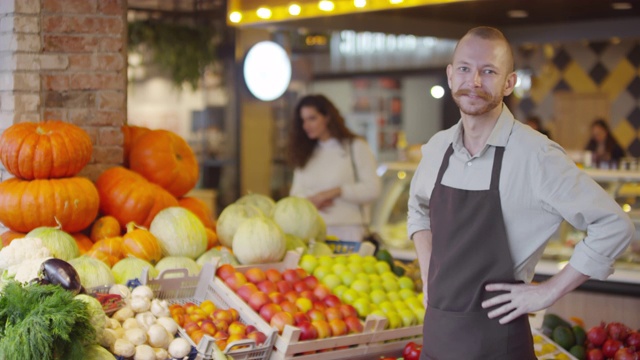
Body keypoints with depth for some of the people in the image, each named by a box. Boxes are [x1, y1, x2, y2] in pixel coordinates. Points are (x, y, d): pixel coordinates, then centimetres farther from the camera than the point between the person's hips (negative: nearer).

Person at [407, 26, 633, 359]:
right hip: (436, 328, 5)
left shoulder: (534, 154, -15)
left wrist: (548, 292, -12)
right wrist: (429, 276, 10)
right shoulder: (437, 147, 3)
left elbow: (613, 226, -14)